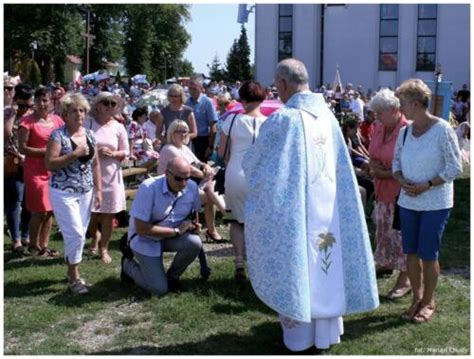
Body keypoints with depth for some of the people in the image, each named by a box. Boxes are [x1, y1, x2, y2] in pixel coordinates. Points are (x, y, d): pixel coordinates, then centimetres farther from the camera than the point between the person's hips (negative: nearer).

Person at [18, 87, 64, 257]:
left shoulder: (57, 120, 9)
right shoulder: (27, 121, -7)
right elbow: (23, 148, -11)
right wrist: (45, 151, -18)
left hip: (53, 170, 5)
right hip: (35, 171, -5)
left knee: (50, 211, 8)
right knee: (39, 211, -3)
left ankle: (44, 245, 19)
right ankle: (33, 246, 13)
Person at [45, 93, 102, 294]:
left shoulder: (89, 134, 8)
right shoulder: (58, 135, -11)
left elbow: (95, 164, 14)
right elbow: (49, 164, -18)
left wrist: (98, 189, 9)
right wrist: (75, 154, -23)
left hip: (85, 193, 6)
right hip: (64, 193, -6)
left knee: (80, 234, 11)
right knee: (75, 234, -9)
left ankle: (72, 272, 26)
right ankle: (74, 279, 4)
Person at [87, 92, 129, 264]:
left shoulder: (118, 127, 3)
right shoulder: (87, 124, -4)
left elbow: (125, 152, 8)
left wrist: (112, 154, -11)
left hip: (111, 176, 2)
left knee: (108, 213, 3)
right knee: (90, 213, 1)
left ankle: (104, 248, 20)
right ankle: (95, 236, 34)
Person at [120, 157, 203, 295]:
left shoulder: (192, 187, -13)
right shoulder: (149, 188, -27)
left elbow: (194, 213, 8)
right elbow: (141, 228, -26)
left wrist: (194, 225, -16)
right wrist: (176, 231, -24)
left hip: (174, 235, 5)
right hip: (145, 239, -4)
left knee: (194, 243, -27)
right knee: (159, 289, -12)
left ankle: (172, 276, 2)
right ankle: (128, 264, 18)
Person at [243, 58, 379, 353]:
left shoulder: (282, 119, -18)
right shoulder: (328, 116, -1)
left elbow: (252, 163, -7)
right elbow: (341, 166, 10)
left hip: (292, 209, -5)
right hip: (327, 207, 5)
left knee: (295, 267, 8)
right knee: (326, 265, 16)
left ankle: (299, 336, 20)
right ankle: (326, 332, 28)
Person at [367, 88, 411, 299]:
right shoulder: (379, 128, 4)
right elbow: (373, 156, 16)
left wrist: (386, 173, -16)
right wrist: (374, 166, -5)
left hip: (401, 190, -7)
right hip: (382, 189, 7)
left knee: (400, 233, -2)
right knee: (383, 228, 17)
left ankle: (405, 279, 9)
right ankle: (386, 262, 37)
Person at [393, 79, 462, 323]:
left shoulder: (442, 129, -12)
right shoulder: (405, 131, 4)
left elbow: (455, 167, -12)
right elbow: (396, 162, 12)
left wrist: (427, 185, -19)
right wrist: (402, 180, -9)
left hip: (435, 203, -5)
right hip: (408, 201, 5)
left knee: (428, 254, 1)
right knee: (411, 252, 10)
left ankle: (429, 302, 19)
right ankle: (417, 298, 26)